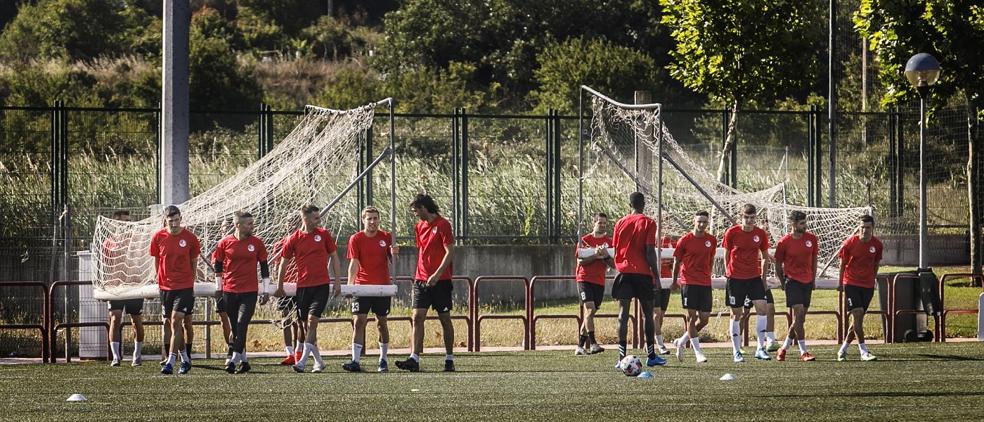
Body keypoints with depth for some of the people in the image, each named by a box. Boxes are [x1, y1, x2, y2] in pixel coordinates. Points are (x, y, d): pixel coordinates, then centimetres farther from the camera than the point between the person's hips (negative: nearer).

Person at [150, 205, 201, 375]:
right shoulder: (158, 237, -2)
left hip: (184, 286, -3)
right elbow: (156, 260, 10)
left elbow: (194, 262, 6)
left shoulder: (190, 238, -6)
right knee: (175, 324, 11)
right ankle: (185, 359, 25)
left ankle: (170, 362, -13)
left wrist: (191, 281, 8)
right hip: (165, 287, 3)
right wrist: (160, 280, 10)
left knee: (176, 323, -11)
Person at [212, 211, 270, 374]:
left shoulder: (256, 243, 2)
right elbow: (217, 264, 10)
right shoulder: (225, 243, 1)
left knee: (241, 325, -13)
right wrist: (218, 288, 9)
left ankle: (234, 359, -16)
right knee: (235, 328, 6)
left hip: (249, 292, -2)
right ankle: (244, 361, 16)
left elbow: (264, 267, 9)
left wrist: (265, 290, 7)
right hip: (229, 291, 2)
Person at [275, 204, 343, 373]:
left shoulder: (323, 234, 3)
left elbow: (334, 257, 10)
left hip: (322, 285, -2)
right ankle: (318, 361, 17)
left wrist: (338, 282, 5)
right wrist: (280, 287, 11)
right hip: (302, 286, 2)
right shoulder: (293, 239, 1)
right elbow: (283, 263, 10)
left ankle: (303, 361, -16)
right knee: (306, 324, 5)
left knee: (312, 320, -13)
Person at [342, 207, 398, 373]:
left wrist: (393, 254, -17)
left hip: (382, 286, 1)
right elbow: (354, 263, -5)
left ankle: (383, 360, 15)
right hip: (362, 287, -1)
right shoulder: (356, 239, -1)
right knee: (359, 321, -9)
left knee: (382, 323, 6)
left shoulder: (386, 237, 4)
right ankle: (355, 361, -13)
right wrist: (350, 285, -17)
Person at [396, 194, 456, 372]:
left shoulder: (442, 225, -9)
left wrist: (437, 274, -21)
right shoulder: (420, 226, 13)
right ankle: (414, 359, -13)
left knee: (445, 319, 2)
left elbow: (450, 252, -14)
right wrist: (417, 276, 17)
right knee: (417, 318, -6)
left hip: (440, 281, -6)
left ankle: (449, 360, 11)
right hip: (422, 280, 6)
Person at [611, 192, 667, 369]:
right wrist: (657, 276, -4)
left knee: (623, 314, -2)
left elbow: (616, 250, 10)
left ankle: (622, 357, -10)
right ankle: (651, 356, 13)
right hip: (643, 273, -2)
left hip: (624, 272, 2)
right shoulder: (648, 223, -3)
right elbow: (650, 252, -8)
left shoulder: (621, 223, 8)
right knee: (647, 314, 9)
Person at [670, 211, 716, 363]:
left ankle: (681, 342, 22)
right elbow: (677, 261, 4)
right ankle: (698, 352, -4)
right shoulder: (685, 240, -5)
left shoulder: (712, 240, 6)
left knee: (704, 319, 2)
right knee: (692, 316, -7)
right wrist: (675, 280, 7)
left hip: (705, 283, 4)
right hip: (688, 282, -4)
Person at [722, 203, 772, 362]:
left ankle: (760, 348, -7)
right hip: (735, 278, -2)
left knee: (762, 308, -12)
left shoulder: (761, 234, 2)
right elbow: (726, 255, 5)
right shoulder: (732, 233, -4)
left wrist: (763, 278, 11)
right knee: (736, 314, 2)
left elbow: (765, 257, 13)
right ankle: (736, 352, 10)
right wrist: (728, 274, 3)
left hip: (754, 277, 2)